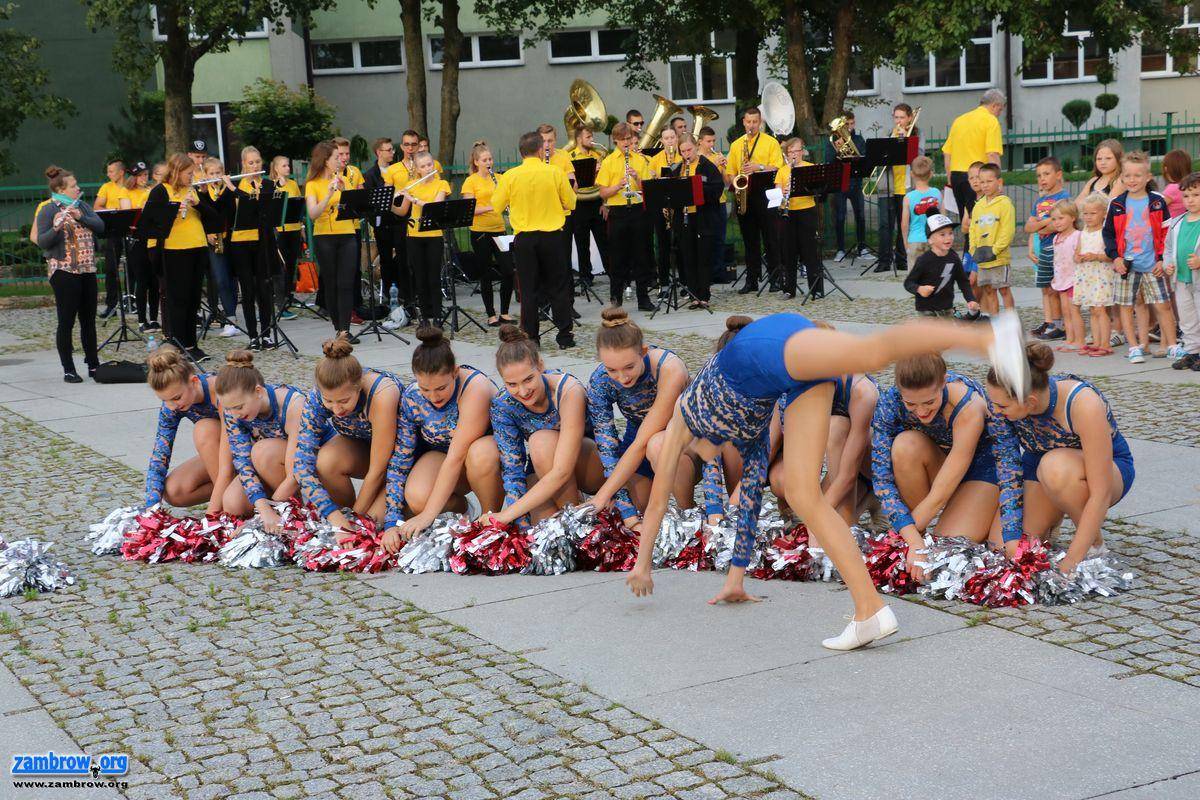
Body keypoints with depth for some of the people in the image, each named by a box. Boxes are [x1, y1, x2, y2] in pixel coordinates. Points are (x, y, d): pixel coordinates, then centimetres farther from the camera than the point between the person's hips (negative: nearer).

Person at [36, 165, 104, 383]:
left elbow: (100, 225, -1)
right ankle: (68, 370, 4)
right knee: (67, 322, -2)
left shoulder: (82, 205, 12)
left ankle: (93, 365, 21)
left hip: (87, 271, 6)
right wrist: (55, 228, -32)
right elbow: (42, 243, -14)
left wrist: (80, 217, -17)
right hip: (64, 272, -6)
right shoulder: (48, 210, -6)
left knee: (88, 320, 12)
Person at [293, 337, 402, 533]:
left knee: (374, 519, -26)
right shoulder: (318, 396, -25)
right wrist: (334, 515, -36)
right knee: (326, 461, -30)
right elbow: (302, 461, -27)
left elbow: (377, 471, -31)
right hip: (360, 445, 4)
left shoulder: (382, 394, -38)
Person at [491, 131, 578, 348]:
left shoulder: (510, 176, -6)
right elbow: (571, 203, 1)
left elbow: (496, 206, 2)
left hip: (524, 239, 0)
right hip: (551, 236, 0)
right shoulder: (555, 173, -7)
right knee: (558, 288, 10)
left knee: (528, 290, 7)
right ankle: (564, 335, 12)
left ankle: (530, 338, 8)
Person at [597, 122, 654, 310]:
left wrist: (637, 178, -14)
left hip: (639, 210, 1)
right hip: (618, 213, -1)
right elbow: (603, 193, -1)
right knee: (618, 257, 3)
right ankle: (615, 299, 12)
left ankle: (643, 298, 12)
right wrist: (618, 186, -18)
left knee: (642, 255, 4)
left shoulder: (641, 160, 8)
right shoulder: (608, 161, 2)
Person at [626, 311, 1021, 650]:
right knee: (803, 496, 2)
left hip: (764, 344, -4)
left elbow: (658, 500, 42)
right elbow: (749, 500, 48)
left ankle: (988, 338, -55)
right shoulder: (748, 433, 44)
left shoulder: (681, 418, 37)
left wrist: (643, 565, 51)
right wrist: (735, 578, 54)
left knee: (872, 351, -32)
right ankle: (869, 610, -8)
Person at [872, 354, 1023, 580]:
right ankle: (919, 533, -14)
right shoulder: (890, 402, -27)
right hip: (937, 460, 3)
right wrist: (912, 539, -42)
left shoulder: (970, 407, -36)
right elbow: (881, 478, -31)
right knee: (906, 445, -31)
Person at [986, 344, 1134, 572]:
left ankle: (1095, 544, -13)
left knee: (1056, 466, -39)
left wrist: (1069, 563, -36)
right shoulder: (1010, 401, -24)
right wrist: (1011, 537, -24)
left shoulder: (1084, 405, -37)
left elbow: (1101, 493, -35)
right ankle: (1051, 519, 18)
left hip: (1108, 467, -4)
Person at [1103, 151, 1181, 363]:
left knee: (1163, 305, 0)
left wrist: (1162, 259, -3)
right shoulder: (1117, 204, 1)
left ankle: (1172, 346, 10)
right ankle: (1134, 347, 13)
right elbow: (1108, 233, 6)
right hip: (1126, 265, 1)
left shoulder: (1157, 202, 0)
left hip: (1153, 266, -1)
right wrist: (1115, 257, -6)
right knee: (1126, 306, 3)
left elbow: (1167, 232, 4)